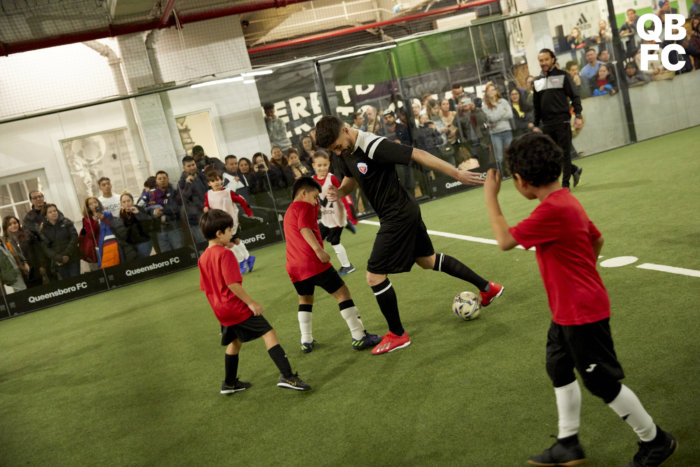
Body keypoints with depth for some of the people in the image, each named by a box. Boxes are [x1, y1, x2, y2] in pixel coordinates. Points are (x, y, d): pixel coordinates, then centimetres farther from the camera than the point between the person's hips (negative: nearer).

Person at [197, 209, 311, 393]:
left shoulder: (203, 258, 9)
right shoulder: (225, 254, -16)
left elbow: (205, 287, 15)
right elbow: (232, 283, -24)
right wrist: (251, 302, -19)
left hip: (221, 310, 9)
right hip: (238, 307, -9)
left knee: (235, 341, 25)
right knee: (268, 334, -9)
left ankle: (229, 383, 33)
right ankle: (287, 376, -18)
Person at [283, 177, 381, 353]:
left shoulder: (288, 212, 25)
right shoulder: (305, 207, -2)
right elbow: (304, 228, -20)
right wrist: (318, 249, -28)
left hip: (294, 266, 9)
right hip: (312, 262, -9)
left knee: (305, 299, 25)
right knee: (342, 293, -2)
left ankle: (306, 341, 23)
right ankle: (359, 337, -2)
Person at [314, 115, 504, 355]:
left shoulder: (373, 146, -26)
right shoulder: (344, 152, 3)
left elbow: (418, 155, -27)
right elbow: (351, 178, 21)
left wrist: (457, 174, -27)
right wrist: (339, 192, -3)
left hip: (398, 216, -10)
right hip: (405, 212, 10)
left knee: (375, 275, -5)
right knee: (427, 260, 24)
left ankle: (397, 335, 12)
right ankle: (487, 287, 35)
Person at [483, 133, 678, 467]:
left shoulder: (552, 211, -28)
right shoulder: (565, 201, 5)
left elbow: (505, 240, -23)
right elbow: (596, 239, 16)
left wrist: (491, 197, -13)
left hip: (582, 313, -10)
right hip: (567, 310, 10)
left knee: (602, 382, 4)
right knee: (559, 368, 18)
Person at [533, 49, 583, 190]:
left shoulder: (562, 76, 1)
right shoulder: (538, 81, 15)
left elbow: (574, 97, -2)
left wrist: (578, 115, -14)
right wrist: (536, 125, 14)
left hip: (562, 121, -5)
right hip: (547, 124, 5)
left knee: (564, 152, -3)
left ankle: (565, 184, 4)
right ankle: (575, 170, 27)